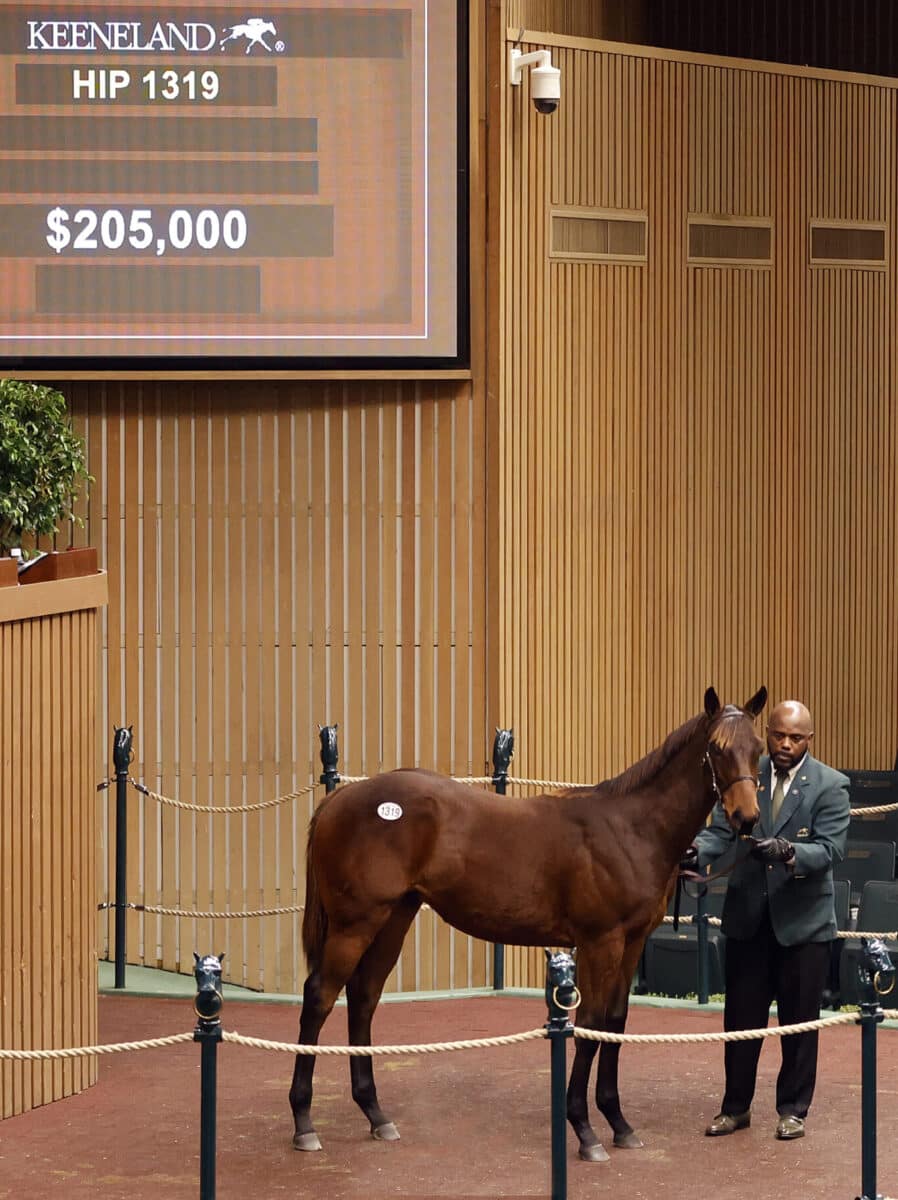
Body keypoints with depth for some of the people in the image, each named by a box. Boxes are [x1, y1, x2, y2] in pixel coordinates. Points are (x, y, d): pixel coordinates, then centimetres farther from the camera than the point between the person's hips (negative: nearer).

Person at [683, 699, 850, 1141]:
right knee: (741, 1017, 10)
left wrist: (787, 852, -35)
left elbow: (831, 848, -17)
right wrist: (698, 851, -27)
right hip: (747, 915, 3)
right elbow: (721, 830, -4)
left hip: (802, 918, -2)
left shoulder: (830, 786, -7)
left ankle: (793, 1110, 19)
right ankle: (735, 1107, 21)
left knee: (799, 1020, 7)